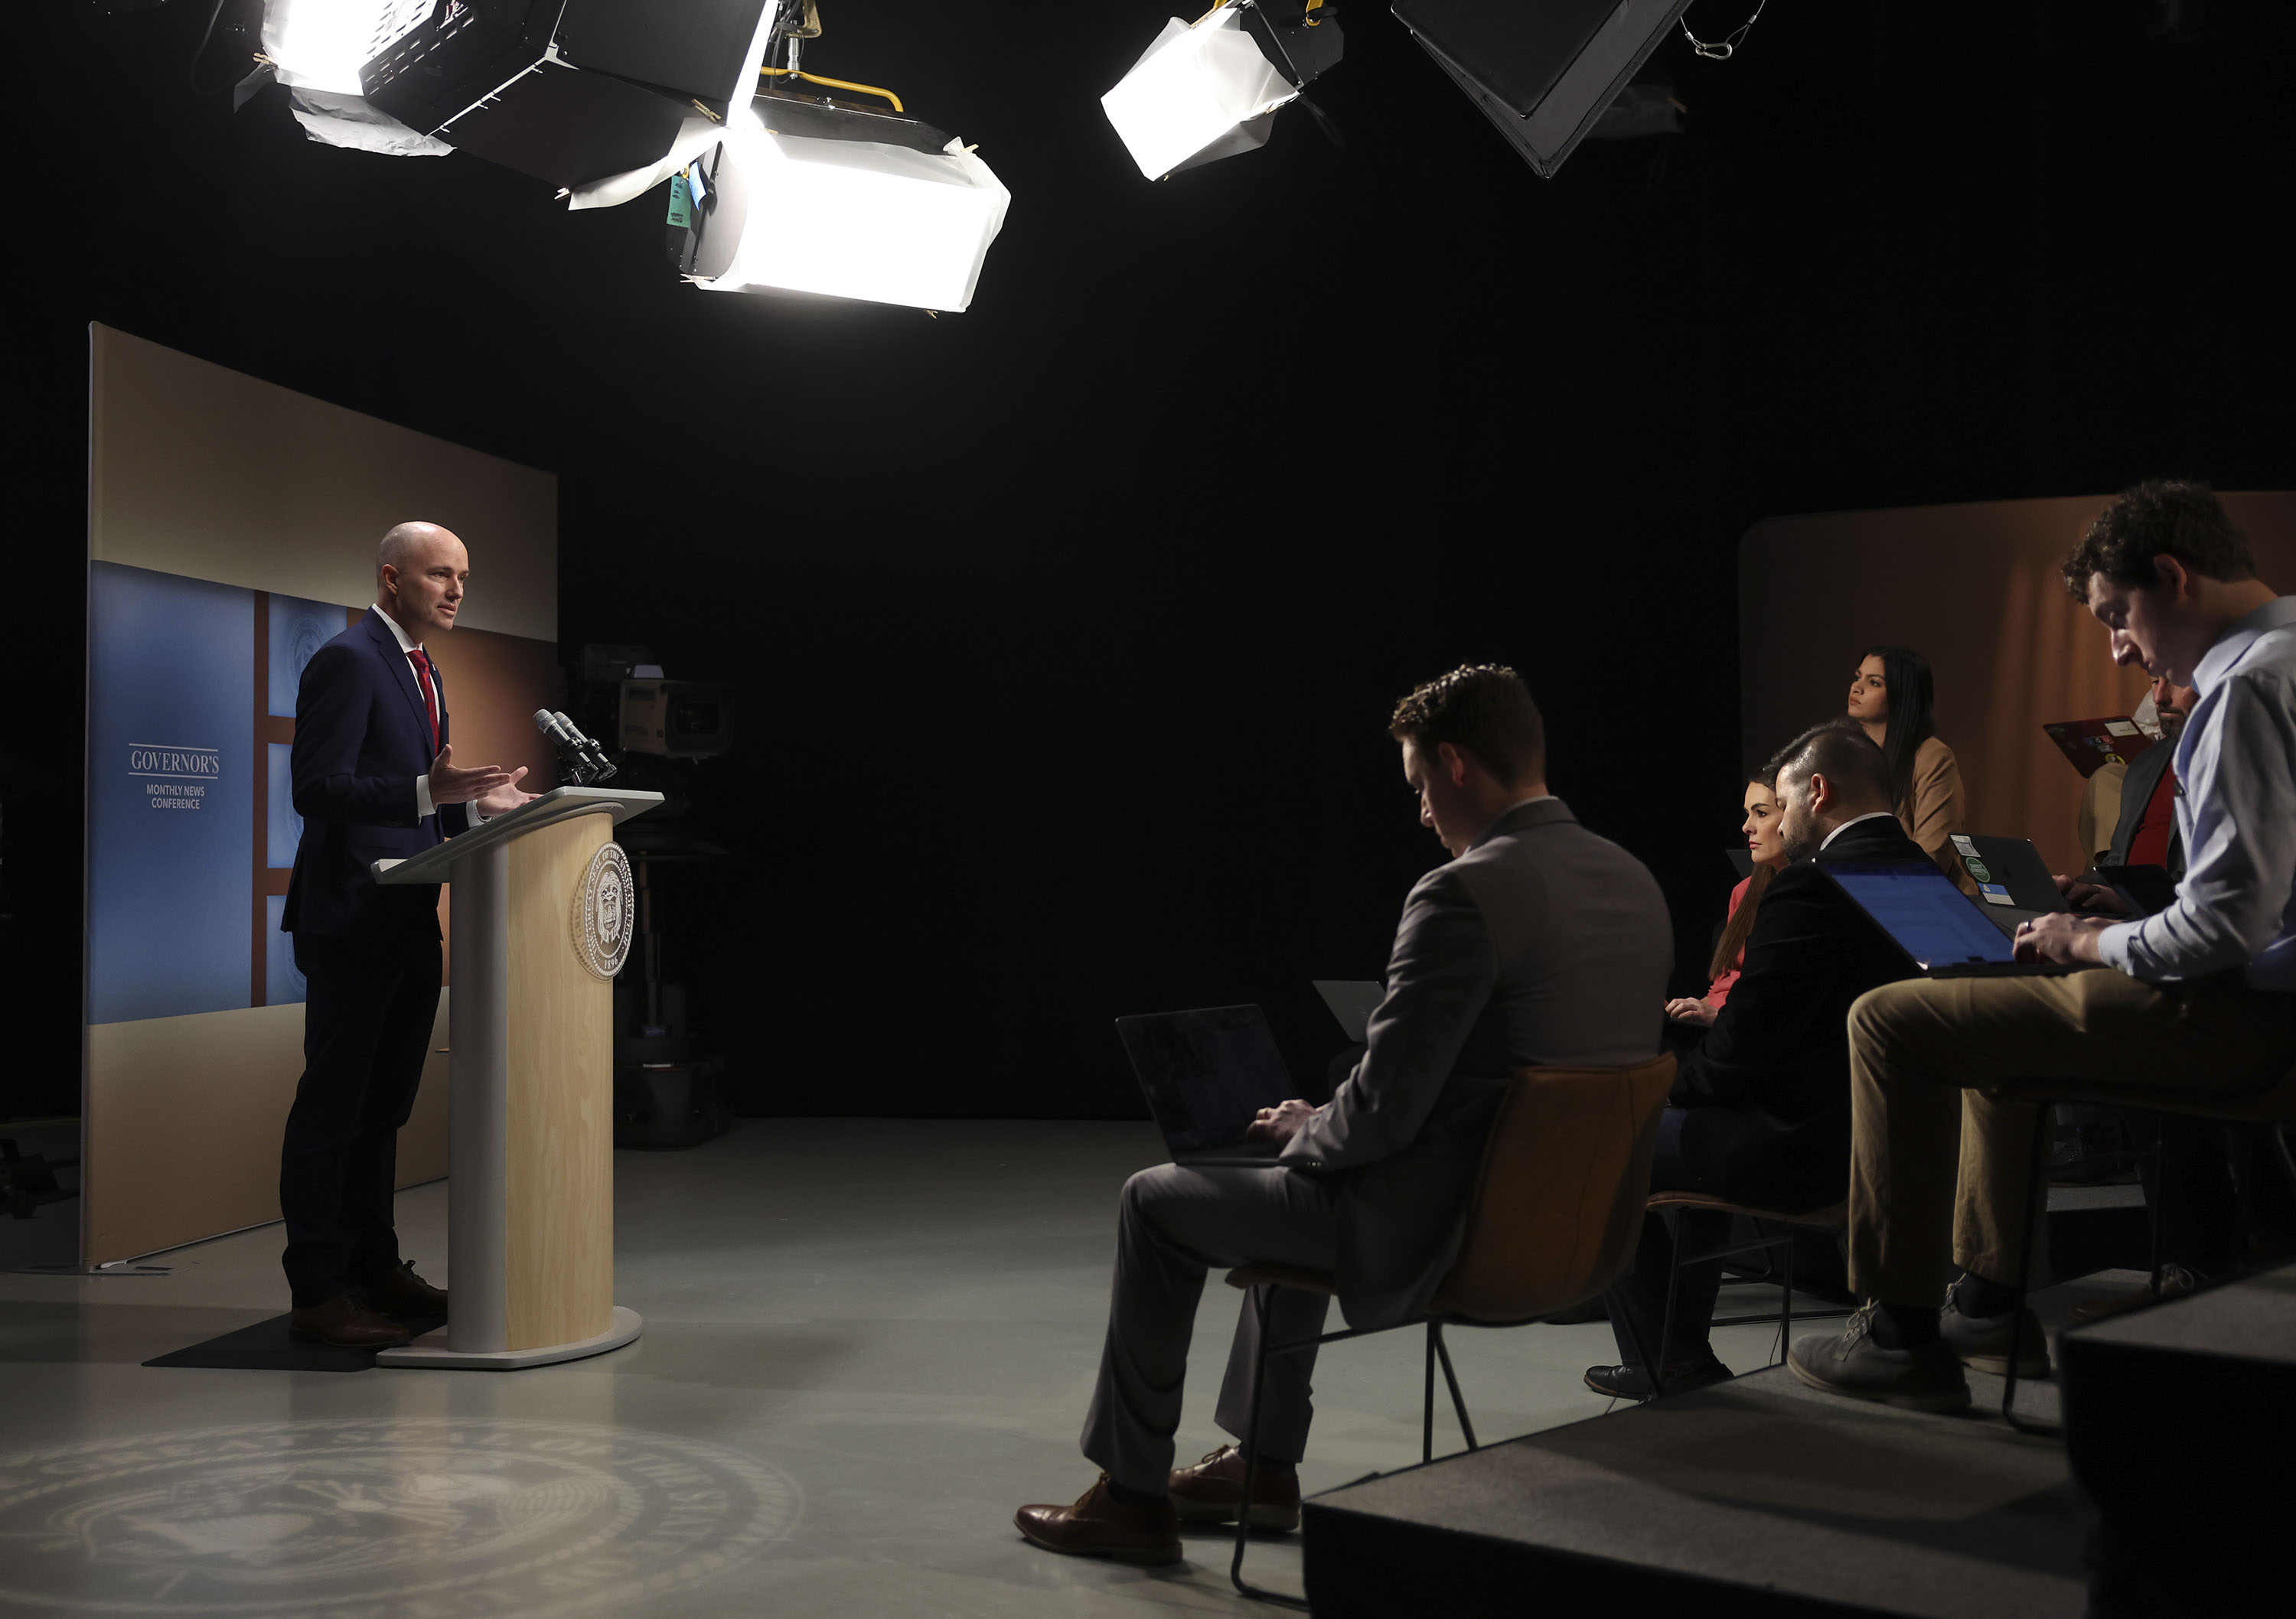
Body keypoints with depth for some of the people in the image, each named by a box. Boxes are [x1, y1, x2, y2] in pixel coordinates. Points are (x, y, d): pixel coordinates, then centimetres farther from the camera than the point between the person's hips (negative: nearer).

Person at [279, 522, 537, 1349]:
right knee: (332, 1108, -4)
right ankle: (318, 1293, 2)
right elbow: (319, 787, -20)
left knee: (383, 1107, 15)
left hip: (410, 923, 10)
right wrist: (431, 791, -29)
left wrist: (477, 802, 9)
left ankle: (374, 1268, 24)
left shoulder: (423, 672, 19)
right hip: (353, 922, -10)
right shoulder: (347, 660, -11)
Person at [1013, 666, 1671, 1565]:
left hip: (1428, 1228, -9)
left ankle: (1133, 1495, 23)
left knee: (1154, 1203, 11)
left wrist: (1301, 1131, 0)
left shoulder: (1463, 893, -23)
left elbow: (1382, 1113, -23)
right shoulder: (1637, 885, 3)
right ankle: (1263, 1467, 41)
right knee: (1296, 1181, 34)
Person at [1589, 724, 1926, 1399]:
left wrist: (1665, 1084, 0)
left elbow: (1740, 1051, -21)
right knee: (1696, 1126, 31)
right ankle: (1680, 1344, 38)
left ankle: (1676, 1366, 17)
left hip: (1810, 1148, -9)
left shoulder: (1810, 888, -20)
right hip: (1899, 1139, 10)